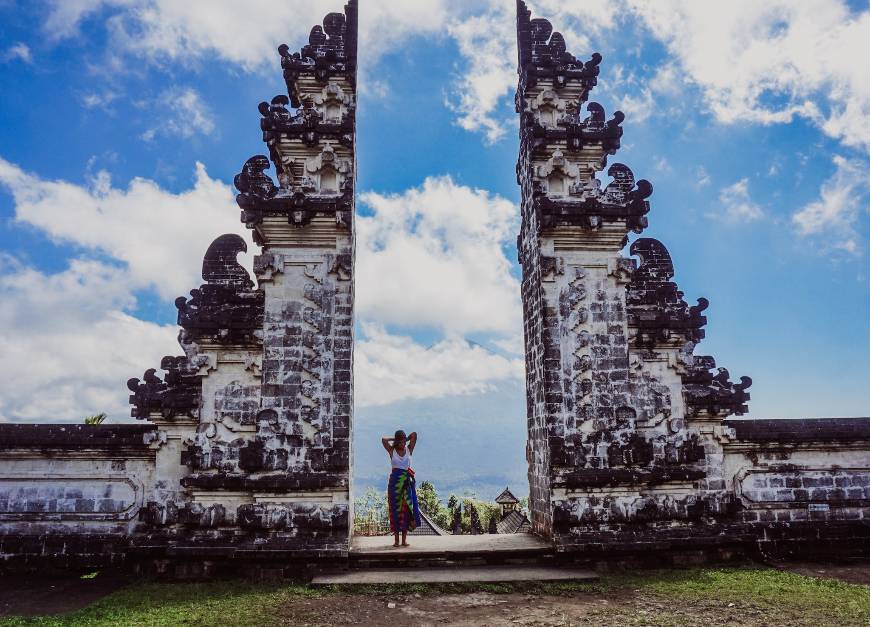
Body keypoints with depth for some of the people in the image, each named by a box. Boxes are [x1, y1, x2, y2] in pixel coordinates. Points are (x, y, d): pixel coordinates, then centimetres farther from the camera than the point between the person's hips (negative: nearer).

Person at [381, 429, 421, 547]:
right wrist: (394, 439, 3)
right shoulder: (392, 451, 3)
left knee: (406, 509, 0)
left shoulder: (409, 450, 6)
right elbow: (383, 440, -11)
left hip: (407, 482, 1)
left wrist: (405, 439, 12)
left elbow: (414, 434, -2)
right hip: (395, 482, -1)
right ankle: (396, 539, 5)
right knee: (395, 509, 0)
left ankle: (404, 539, 5)